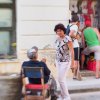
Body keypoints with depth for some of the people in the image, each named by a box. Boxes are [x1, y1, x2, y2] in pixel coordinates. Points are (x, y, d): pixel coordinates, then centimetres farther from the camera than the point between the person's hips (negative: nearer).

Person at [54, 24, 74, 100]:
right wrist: (56, 61, 16)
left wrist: (72, 61, -21)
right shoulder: (57, 39, 7)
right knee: (62, 79, 12)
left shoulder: (67, 38, -14)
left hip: (65, 61, -7)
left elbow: (71, 50, -17)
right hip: (58, 61, 7)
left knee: (61, 79, -8)